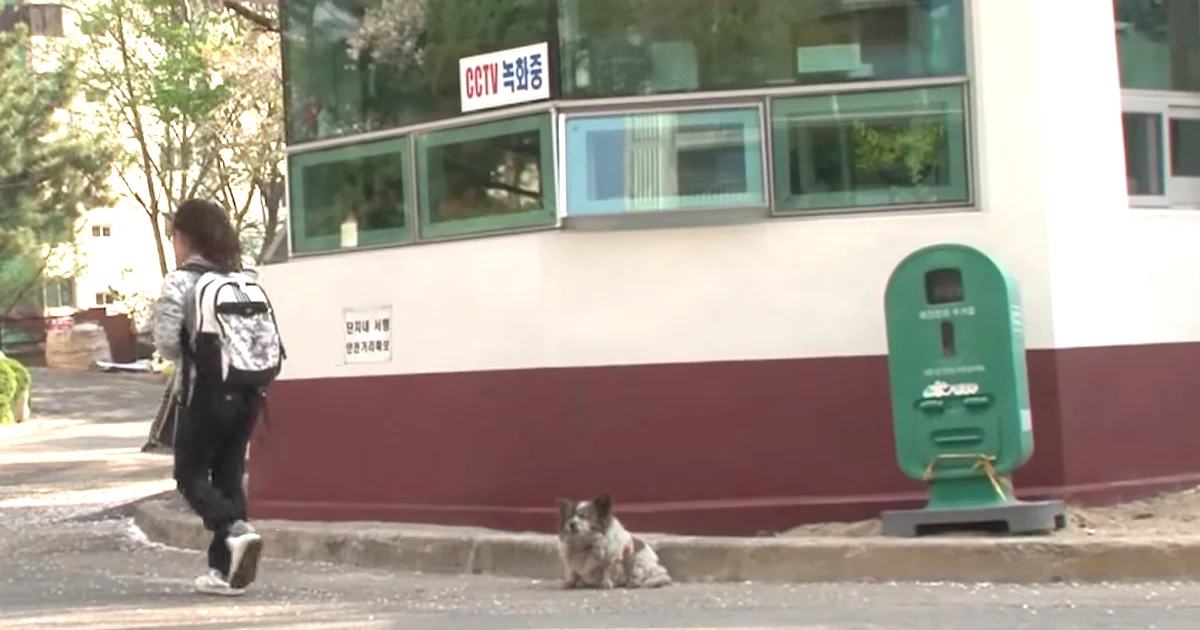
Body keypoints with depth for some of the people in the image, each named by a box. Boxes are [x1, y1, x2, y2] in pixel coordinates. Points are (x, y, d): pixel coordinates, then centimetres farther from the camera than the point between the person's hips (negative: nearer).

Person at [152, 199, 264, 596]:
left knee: (191, 476, 6)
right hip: (247, 393, 6)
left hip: (206, 393, -6)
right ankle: (225, 570, 11)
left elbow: (166, 343, -12)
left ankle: (235, 531, -19)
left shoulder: (179, 282, -8)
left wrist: (189, 349, 8)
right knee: (228, 476, 12)